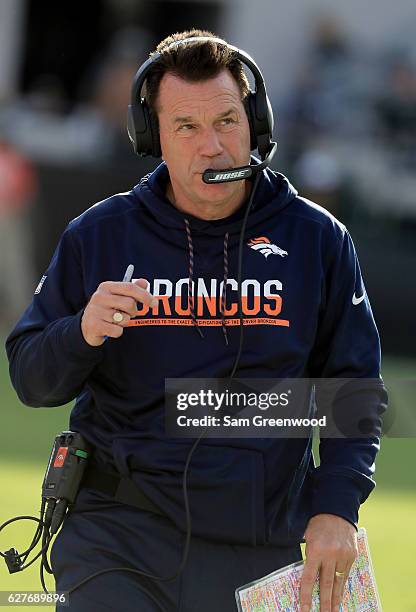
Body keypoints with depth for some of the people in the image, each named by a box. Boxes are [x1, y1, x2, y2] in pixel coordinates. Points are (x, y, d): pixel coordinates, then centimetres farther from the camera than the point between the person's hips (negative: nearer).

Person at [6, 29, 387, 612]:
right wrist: (82, 333, -15)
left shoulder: (317, 240, 4)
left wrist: (336, 508, -5)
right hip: (117, 536, -1)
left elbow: (357, 389, 8)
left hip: (261, 544, 1)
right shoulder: (98, 236, 3)